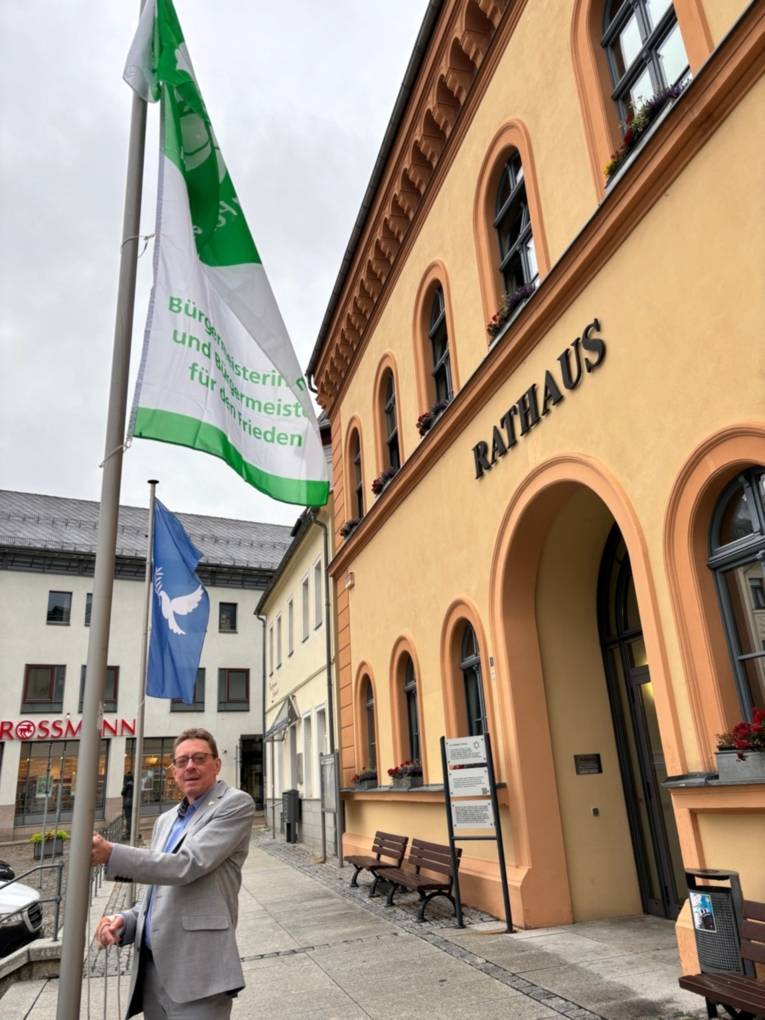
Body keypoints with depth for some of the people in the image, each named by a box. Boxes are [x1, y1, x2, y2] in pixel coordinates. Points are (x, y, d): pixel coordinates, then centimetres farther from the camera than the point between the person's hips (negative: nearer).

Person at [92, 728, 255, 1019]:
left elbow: (188, 865, -18)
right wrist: (125, 921, 1)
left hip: (196, 970, -7)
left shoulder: (235, 804, -7)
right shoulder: (165, 821, 18)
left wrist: (111, 853, -18)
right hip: (150, 965, 7)